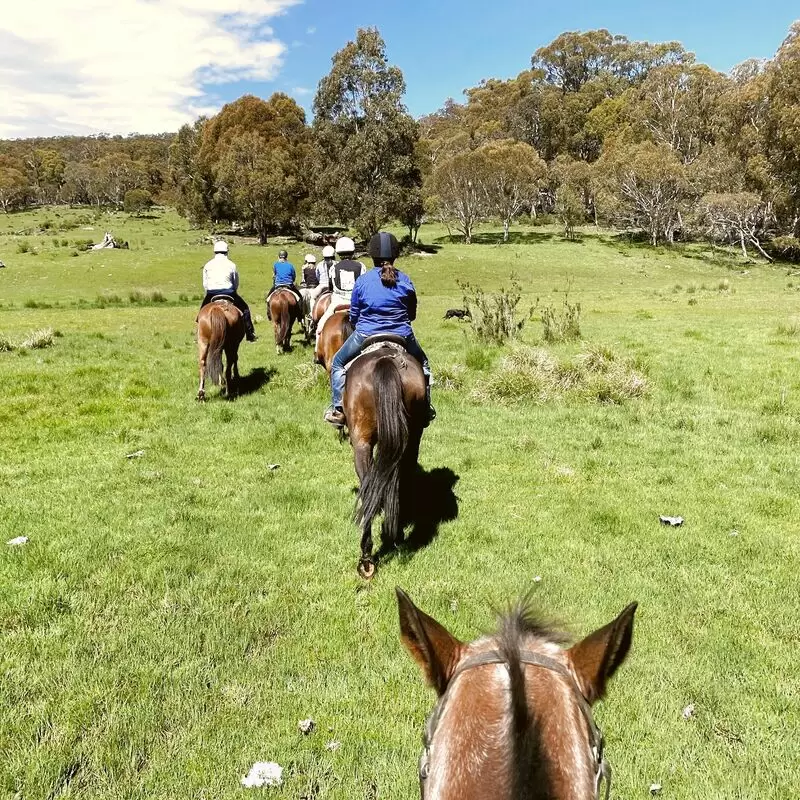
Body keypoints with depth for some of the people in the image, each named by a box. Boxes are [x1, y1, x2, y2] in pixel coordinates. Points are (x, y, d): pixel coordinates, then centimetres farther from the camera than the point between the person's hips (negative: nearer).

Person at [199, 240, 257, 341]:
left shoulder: (208, 265, 7)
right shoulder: (231, 265, 2)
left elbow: (204, 284, 9)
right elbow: (236, 283, 7)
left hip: (211, 294, 2)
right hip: (229, 292, -2)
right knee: (244, 309, 12)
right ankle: (250, 334, 7)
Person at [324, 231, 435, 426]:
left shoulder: (362, 281, -6)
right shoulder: (406, 281, -1)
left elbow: (353, 316, 2)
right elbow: (412, 315, 8)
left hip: (366, 335, -1)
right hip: (402, 335, 2)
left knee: (338, 363, 20)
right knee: (422, 363, 28)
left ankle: (338, 409, 10)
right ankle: (426, 407, 25)